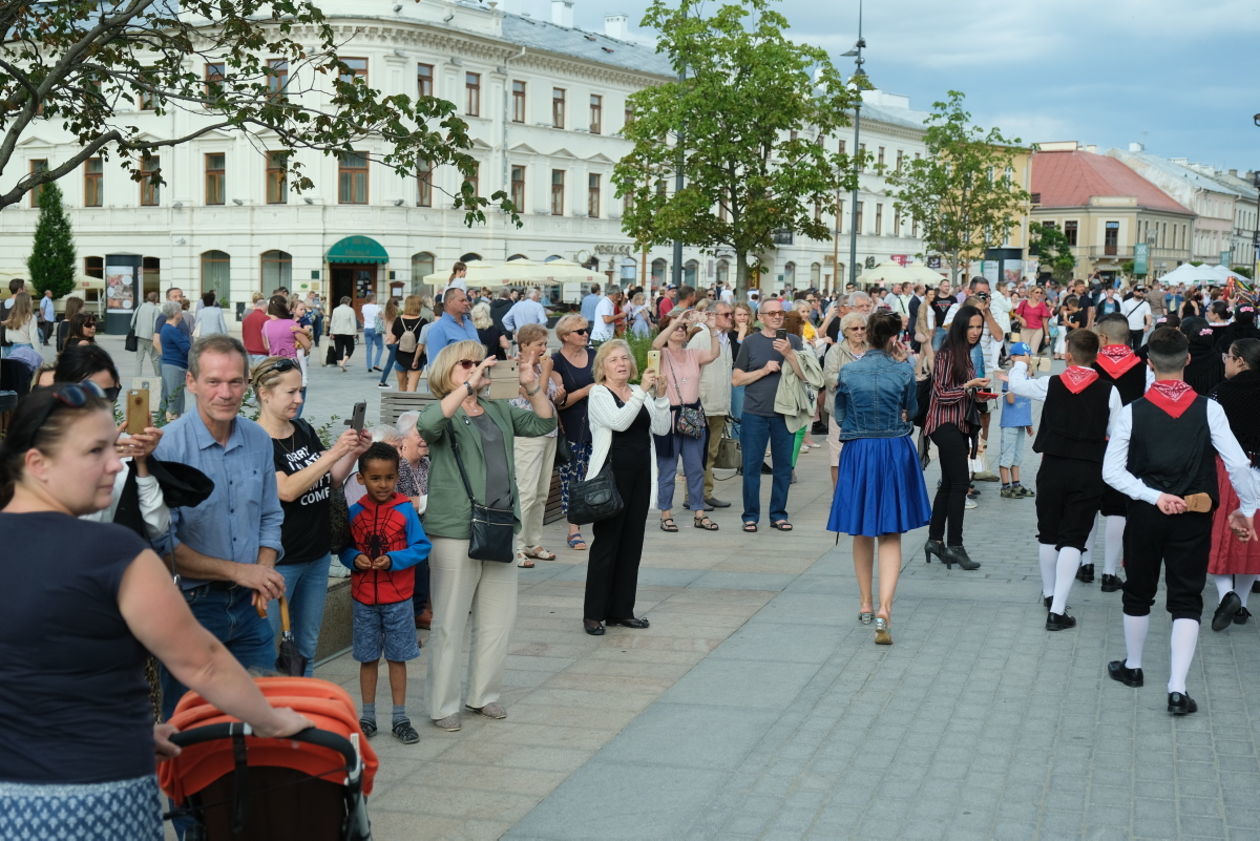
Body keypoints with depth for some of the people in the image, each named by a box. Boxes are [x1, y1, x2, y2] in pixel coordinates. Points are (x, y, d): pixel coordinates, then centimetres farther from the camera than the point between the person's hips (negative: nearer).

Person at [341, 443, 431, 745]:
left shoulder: (405, 511, -8)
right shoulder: (354, 513, -2)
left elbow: (421, 547, -8)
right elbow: (345, 549, 6)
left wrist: (393, 559, -21)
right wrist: (355, 559, -15)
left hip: (397, 598, -2)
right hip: (364, 598, 2)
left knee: (397, 657, 8)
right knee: (367, 658, 11)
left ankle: (399, 719, 17)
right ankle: (368, 716, 23)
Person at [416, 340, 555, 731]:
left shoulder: (499, 411, 14)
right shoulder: (444, 413, -4)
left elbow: (544, 424, 8)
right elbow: (426, 424, -27)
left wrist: (533, 387, -8)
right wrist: (468, 386, -32)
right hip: (455, 532, -6)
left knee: (498, 618, 13)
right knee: (449, 623, 0)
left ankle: (484, 694, 27)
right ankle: (443, 705, 9)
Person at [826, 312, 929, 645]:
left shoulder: (848, 372, -4)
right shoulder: (903, 371, -7)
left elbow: (839, 416, 4)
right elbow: (911, 410, 8)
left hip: (857, 452, 1)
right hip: (896, 453, -1)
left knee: (861, 532, 17)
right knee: (891, 536, 2)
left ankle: (866, 604, 27)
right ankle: (884, 609, -14)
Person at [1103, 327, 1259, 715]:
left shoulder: (1132, 412, -7)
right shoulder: (1208, 410, -9)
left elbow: (1112, 471, -11)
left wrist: (1153, 496, -12)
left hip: (1145, 515, 1)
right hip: (1194, 518, 0)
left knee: (1138, 594, 19)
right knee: (1187, 601, 5)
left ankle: (1132, 666, 36)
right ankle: (1177, 689, -4)